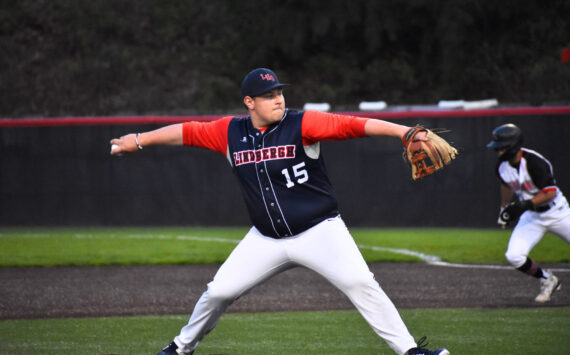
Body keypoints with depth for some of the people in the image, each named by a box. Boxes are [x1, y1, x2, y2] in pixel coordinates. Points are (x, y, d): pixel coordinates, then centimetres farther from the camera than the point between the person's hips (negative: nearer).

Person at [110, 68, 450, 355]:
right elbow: (187, 132, 13)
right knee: (219, 291, 5)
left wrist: (403, 131, -35)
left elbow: (352, 124, -23)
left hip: (319, 232, -4)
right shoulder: (231, 132, 0)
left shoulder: (303, 125, -13)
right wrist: (138, 141, 18)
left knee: (361, 283, -20)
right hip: (267, 239, 4)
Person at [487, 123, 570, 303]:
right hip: (531, 217, 5)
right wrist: (504, 208, 20)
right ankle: (547, 280, 8)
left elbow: (550, 192, -26)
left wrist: (525, 205, -33)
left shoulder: (535, 163, -26)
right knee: (514, 256, -15)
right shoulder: (502, 166, -4)